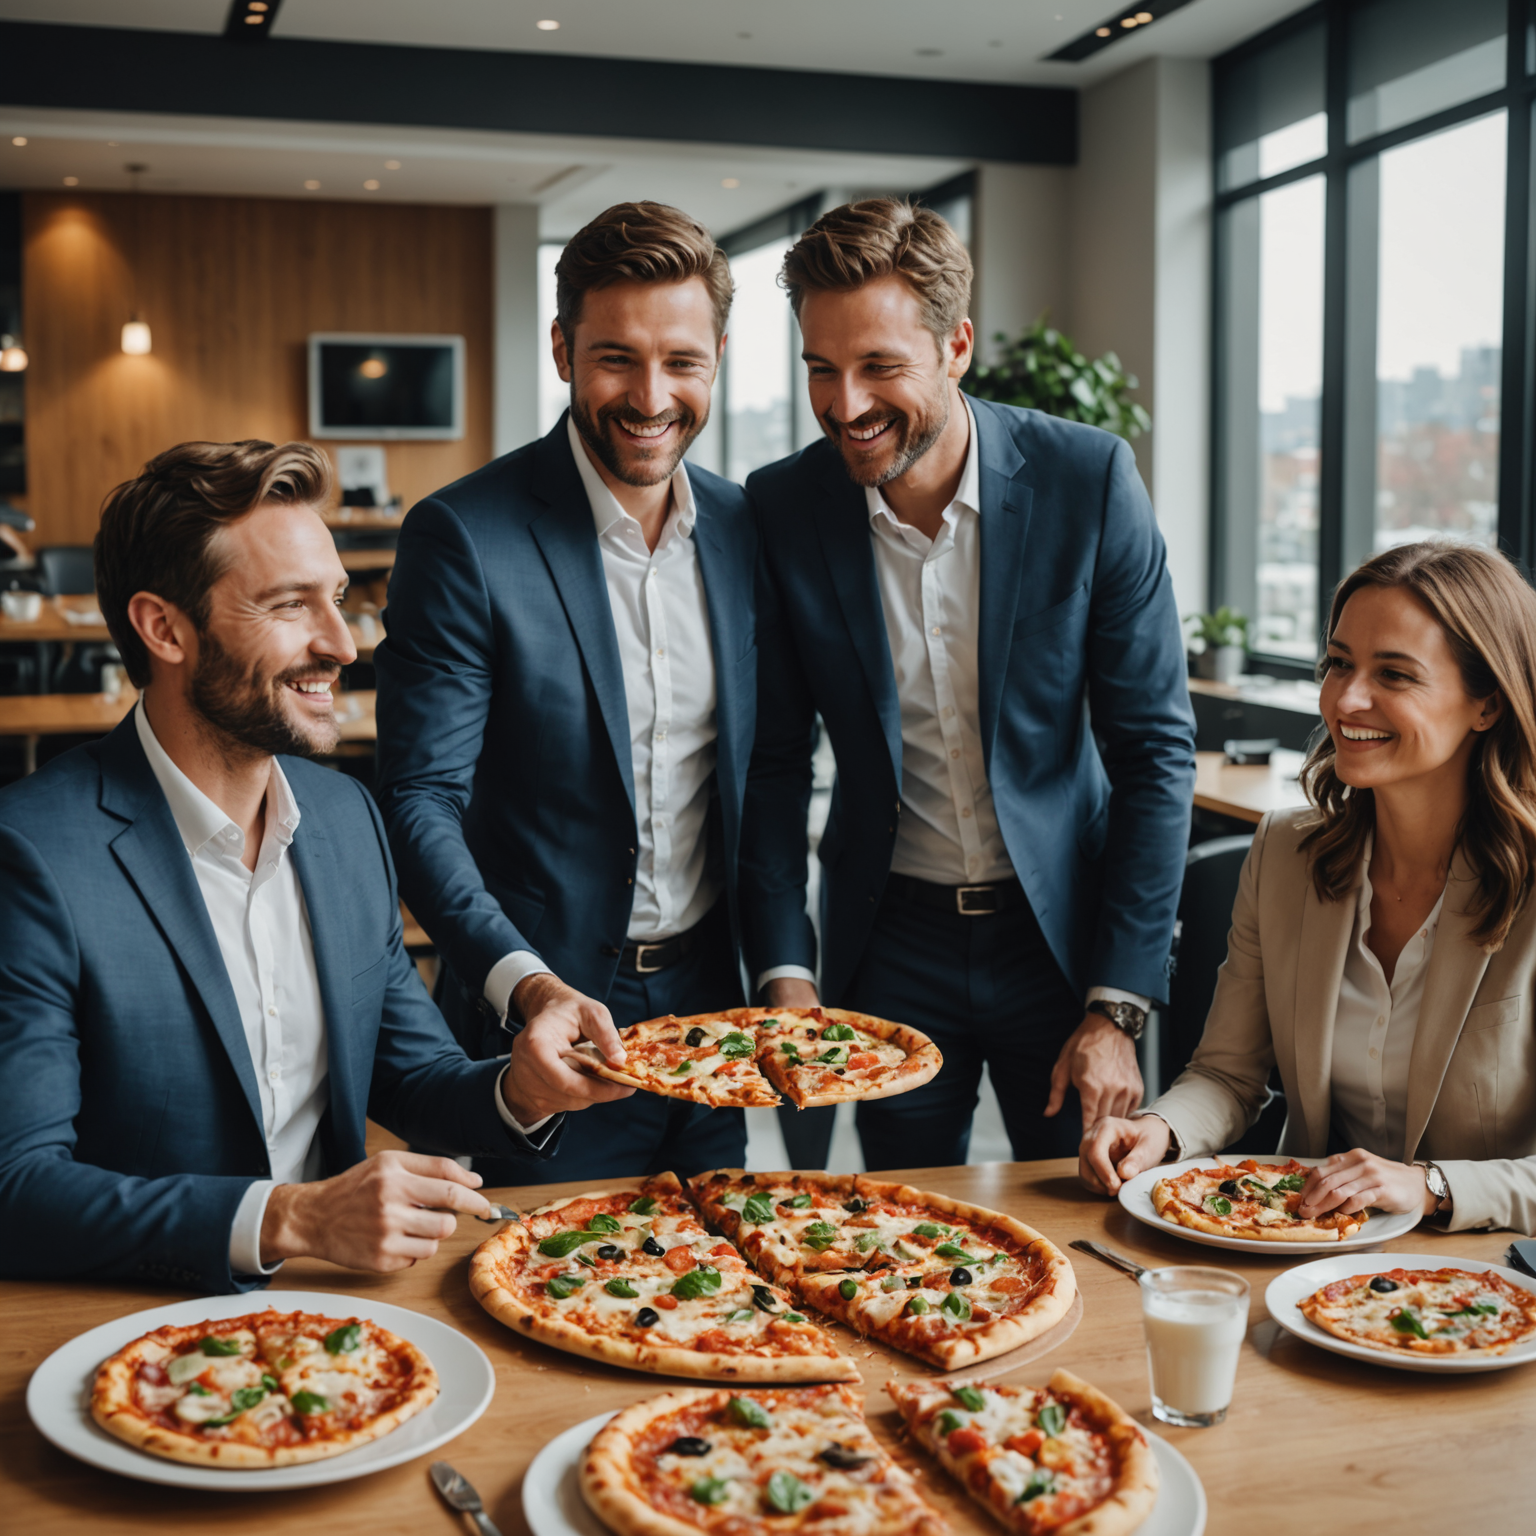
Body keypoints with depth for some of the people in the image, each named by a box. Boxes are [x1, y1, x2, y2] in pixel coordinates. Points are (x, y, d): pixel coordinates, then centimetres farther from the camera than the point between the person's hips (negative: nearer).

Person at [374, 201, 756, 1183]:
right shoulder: (463, 537, -14)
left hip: (711, 999, 5)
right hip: (553, 1027, -5)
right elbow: (421, 800, -16)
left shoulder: (746, 529, 3)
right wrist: (529, 986, -29)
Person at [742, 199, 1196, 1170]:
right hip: (890, 942, 1)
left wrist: (1118, 1009, -11)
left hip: (1063, 932, 0)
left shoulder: (1089, 480, -13)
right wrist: (784, 973, -11)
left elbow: (1155, 748, -9)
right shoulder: (782, 509, -9)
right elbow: (775, 763, -1)